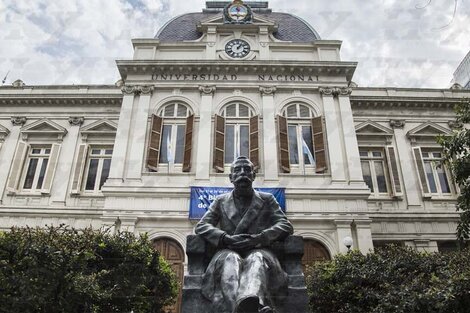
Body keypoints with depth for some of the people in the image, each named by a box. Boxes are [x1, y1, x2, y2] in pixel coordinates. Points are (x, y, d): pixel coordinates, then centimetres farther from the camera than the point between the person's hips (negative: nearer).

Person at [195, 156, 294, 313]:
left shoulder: (267, 199, 16)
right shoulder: (221, 201, 18)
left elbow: (286, 226, 5)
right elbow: (201, 226, 8)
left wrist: (258, 238, -14)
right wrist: (227, 238, -13)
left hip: (258, 251, -1)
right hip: (229, 251, 1)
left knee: (257, 259, -37)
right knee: (231, 259, -36)